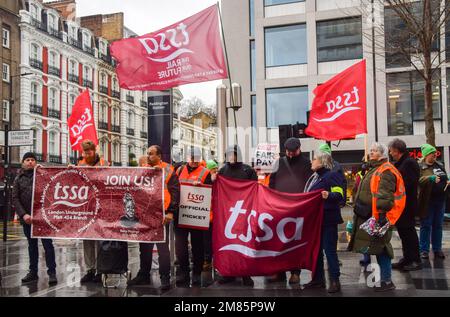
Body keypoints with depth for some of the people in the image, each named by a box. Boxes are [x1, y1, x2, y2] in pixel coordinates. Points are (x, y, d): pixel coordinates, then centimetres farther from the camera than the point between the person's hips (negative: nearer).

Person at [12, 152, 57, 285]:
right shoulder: (18, 179, 11)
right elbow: (15, 199, 4)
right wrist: (23, 214, -8)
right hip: (26, 218, 3)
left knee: (47, 244, -2)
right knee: (32, 245, 13)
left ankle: (52, 272, 3)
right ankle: (33, 272, 21)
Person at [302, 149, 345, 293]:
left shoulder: (332, 175, -11)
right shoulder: (314, 177, 16)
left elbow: (339, 195, -22)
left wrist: (329, 195, -39)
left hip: (327, 219, -9)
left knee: (329, 249, -4)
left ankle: (335, 280, 5)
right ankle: (318, 279, 24)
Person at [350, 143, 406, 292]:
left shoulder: (386, 171, -14)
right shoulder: (374, 169, 19)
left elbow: (385, 197, -22)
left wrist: (381, 215, -26)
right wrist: (360, 210, 26)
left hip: (378, 217, -10)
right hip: (368, 216, 10)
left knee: (380, 248, -4)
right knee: (378, 248, 15)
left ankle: (387, 281, 5)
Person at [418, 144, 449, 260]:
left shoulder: (439, 166, 13)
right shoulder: (420, 167, -5)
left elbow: (445, 178, 26)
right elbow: (418, 180, -20)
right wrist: (431, 178, -27)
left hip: (440, 199, 6)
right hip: (427, 201, -6)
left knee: (438, 226, 11)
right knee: (426, 226, 2)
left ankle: (437, 249, 20)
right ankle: (424, 250, 9)